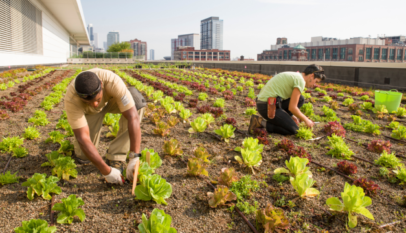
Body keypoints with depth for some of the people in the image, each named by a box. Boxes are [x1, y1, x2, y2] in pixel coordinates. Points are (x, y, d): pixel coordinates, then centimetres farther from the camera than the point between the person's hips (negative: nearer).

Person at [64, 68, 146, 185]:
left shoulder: (113, 81, -43)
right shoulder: (71, 99, -38)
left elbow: (133, 117, -45)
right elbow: (83, 138, -38)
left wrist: (134, 158, -49)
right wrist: (106, 171, -41)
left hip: (111, 100, 1)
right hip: (88, 111, 0)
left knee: (136, 101, -35)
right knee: (83, 157, -15)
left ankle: (115, 157, -22)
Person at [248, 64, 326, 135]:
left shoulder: (292, 76, 20)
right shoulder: (300, 81, -10)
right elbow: (292, 108, -13)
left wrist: (291, 116, 25)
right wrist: (306, 120, 1)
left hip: (264, 103, 10)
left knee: (300, 99, 13)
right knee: (294, 130, -2)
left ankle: (279, 121, 11)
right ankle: (261, 122, -5)